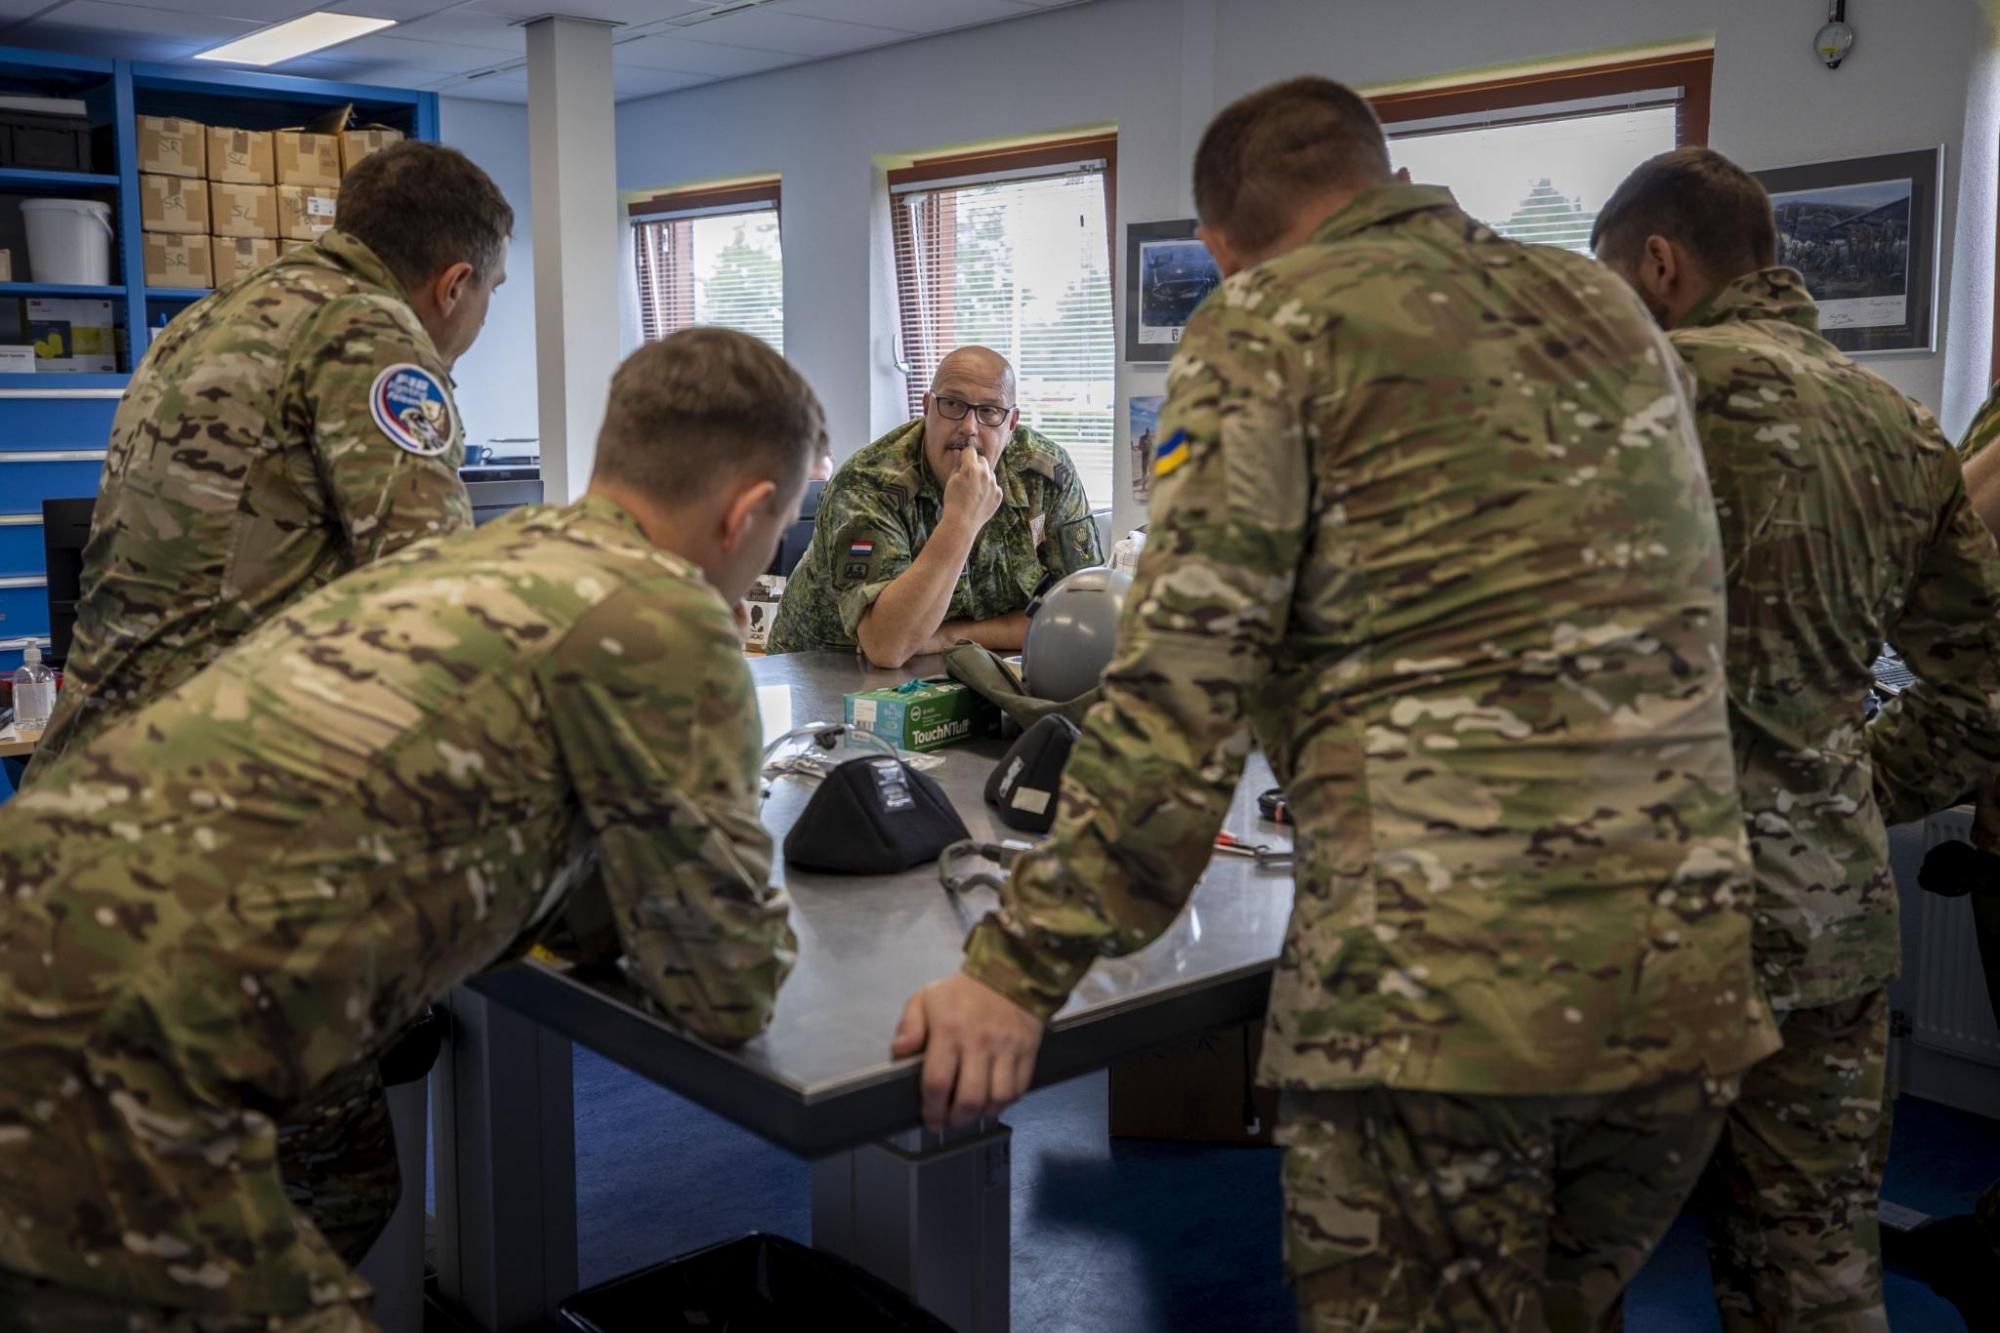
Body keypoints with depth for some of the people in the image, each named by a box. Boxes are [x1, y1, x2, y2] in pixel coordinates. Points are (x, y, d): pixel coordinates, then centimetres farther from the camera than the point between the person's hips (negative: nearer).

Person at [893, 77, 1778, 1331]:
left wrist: (1020, 969, -7)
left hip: (1436, 983, -6)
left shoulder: (1271, 323, 0)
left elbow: (1180, 687, -10)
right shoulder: (1609, 306, 18)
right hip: (1690, 969, 7)